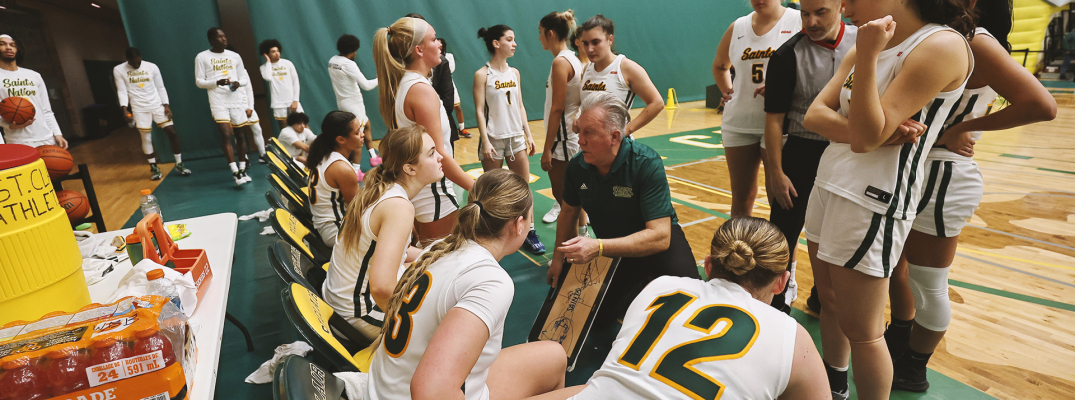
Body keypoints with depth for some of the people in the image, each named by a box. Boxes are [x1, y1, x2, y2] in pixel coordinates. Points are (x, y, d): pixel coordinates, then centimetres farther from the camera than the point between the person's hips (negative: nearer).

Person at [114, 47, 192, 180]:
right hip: (139, 108, -1)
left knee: (172, 132, -5)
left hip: (157, 105, 1)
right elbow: (122, 91, 0)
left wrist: (166, 105, -1)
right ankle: (154, 167, 16)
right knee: (146, 138, 0)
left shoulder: (152, 67, 1)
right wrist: (125, 109, -13)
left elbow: (160, 88, 7)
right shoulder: (119, 70, -1)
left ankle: (179, 164, 7)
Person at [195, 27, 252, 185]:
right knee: (226, 135, -13)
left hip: (237, 101, 3)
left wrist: (238, 82, -9)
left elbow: (245, 78, 15)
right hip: (218, 102, -3)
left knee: (240, 135, 6)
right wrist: (217, 82, -19)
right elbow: (199, 81, -1)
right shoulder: (202, 57, 1)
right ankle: (235, 172, -12)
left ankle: (242, 170, 15)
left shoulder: (234, 56, 10)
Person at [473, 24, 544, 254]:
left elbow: (520, 106, 12)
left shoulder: (514, 73, 8)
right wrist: (485, 141, -17)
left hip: (516, 137, 5)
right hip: (494, 139, -5)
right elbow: (479, 110, -11)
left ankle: (529, 233, 15)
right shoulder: (483, 75, -8)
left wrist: (528, 135, 8)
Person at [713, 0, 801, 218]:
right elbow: (720, 66, 25)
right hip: (738, 125, 4)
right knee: (740, 198, 13)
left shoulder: (800, 22, -4)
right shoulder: (737, 28, 8)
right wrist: (728, 92, 10)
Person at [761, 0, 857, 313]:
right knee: (785, 229, 0)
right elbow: (774, 117, -11)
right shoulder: (787, 55, -12)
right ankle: (781, 295, 20)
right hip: (802, 154, -3)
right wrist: (776, 173, -12)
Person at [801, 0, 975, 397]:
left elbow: (866, 137, -20)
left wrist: (868, 56, -22)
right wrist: (882, 133, -16)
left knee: (861, 330, 2)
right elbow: (814, 116, -1)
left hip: (872, 201, -8)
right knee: (830, 303, 21)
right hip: (828, 184, 8)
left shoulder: (942, 45, -13)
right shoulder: (864, 49, 11)